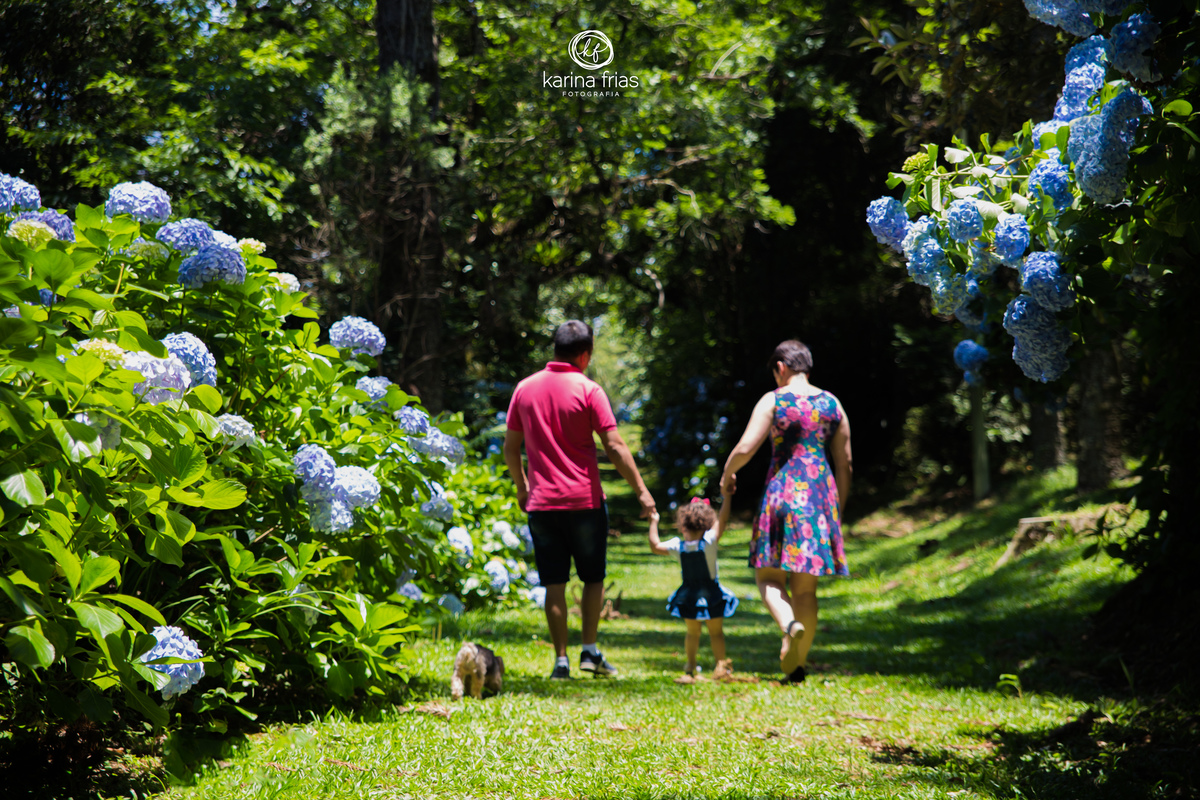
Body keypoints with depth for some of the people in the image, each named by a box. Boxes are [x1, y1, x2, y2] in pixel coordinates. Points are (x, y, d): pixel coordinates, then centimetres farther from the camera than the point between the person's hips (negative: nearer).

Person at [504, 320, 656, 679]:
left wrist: (521, 488, 24)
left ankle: (561, 659, 4)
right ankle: (590, 650, 7)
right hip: (584, 500, -3)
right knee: (593, 578, 13)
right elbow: (615, 446, -11)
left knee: (555, 584, 6)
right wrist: (641, 491, -5)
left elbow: (511, 447, 11)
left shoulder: (525, 388, 5)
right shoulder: (588, 390, -7)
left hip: (541, 502, 3)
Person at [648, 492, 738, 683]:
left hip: (689, 599, 2)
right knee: (716, 632, 12)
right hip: (711, 596, -2)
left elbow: (655, 546, -2)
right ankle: (721, 664, 12)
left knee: (692, 633, 16)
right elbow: (722, 520, -21)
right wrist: (726, 497, -19)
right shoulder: (709, 541, -20)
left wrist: (653, 522, 7)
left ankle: (690, 669, 16)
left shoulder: (677, 546, -13)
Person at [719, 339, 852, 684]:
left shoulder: (774, 401, -3)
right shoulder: (832, 404, 10)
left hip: (783, 491, -4)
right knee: (805, 586, 8)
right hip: (821, 492, 4)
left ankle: (789, 624, -25)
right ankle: (796, 665, 9)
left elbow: (745, 448, -11)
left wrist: (727, 475, 9)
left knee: (768, 575, 5)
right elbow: (845, 462, 11)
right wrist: (838, 508, 20)